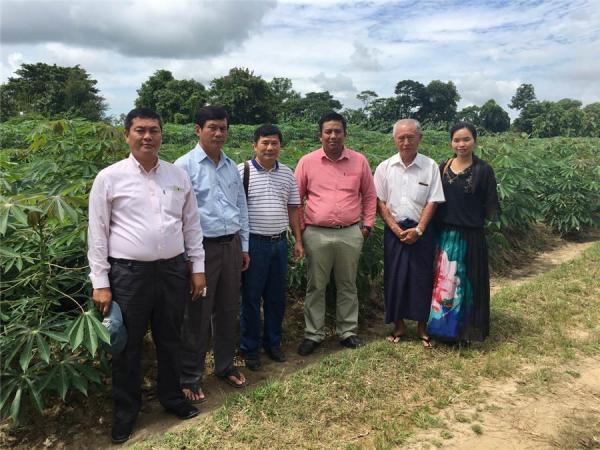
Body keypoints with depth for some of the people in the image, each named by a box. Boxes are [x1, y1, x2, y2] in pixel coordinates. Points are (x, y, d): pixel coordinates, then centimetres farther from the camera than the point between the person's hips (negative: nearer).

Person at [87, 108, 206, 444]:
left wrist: (198, 268, 8)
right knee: (128, 345, 11)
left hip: (173, 270, 3)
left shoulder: (179, 175, 6)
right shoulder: (109, 178, -4)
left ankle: (172, 397, 39)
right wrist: (100, 283, -5)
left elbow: (192, 225, 10)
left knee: (170, 339, 17)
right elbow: (97, 233, -3)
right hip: (128, 272, -3)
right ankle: (126, 412, 32)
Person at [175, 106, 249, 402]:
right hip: (203, 247, -5)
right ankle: (190, 377, 21)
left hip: (231, 245, 6)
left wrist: (244, 246, 14)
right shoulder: (185, 166, -7)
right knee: (197, 315, 5)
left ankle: (225, 366, 34)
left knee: (228, 310, 16)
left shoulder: (231, 166, 11)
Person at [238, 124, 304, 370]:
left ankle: (273, 342, 31)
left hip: (280, 242, 5)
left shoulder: (287, 173, 9)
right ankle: (250, 349, 21)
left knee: (277, 297, 13)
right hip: (253, 243, -4)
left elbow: (293, 209, 14)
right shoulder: (242, 171, -6)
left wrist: (298, 240, 11)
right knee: (251, 298, 6)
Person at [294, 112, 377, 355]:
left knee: (348, 286, 12)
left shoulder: (359, 161, 3)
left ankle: (348, 332, 26)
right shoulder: (307, 162, -1)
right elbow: (296, 198, 5)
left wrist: (367, 223, 7)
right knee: (316, 287, 8)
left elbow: (369, 195, 11)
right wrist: (299, 227, 2)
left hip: (350, 234, 1)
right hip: (316, 234, -1)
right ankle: (313, 335, 21)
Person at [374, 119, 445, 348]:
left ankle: (422, 326, 21)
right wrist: (396, 228, -9)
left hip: (421, 230, -1)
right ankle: (399, 325, 21)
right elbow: (380, 202, 0)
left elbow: (432, 202, -3)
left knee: (422, 277, 5)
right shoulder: (384, 167, 1)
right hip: (394, 230, 1)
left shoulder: (430, 166, -2)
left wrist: (418, 229, -12)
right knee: (394, 277, 6)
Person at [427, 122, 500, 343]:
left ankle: (465, 329, 22)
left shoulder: (483, 170, -6)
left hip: (470, 236, -3)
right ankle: (443, 325, 24)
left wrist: (494, 217, -19)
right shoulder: (443, 167, 5)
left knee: (466, 282, 7)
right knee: (443, 282, 9)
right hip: (444, 235, 3)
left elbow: (490, 204, -3)